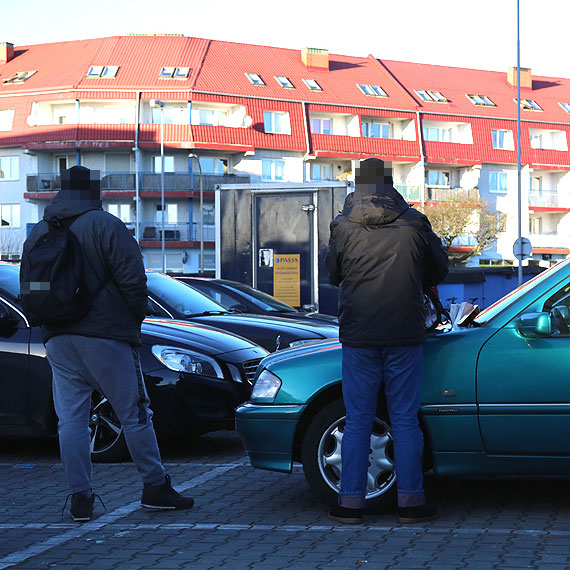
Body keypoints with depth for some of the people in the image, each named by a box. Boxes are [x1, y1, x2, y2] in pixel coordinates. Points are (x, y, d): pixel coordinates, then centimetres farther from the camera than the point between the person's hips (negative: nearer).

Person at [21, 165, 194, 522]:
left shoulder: (37, 233, 11)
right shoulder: (105, 225, -7)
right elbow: (132, 279, -12)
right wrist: (135, 319, 2)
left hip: (58, 340, 5)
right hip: (105, 336, -5)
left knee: (70, 419, 5)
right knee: (135, 415, 4)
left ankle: (80, 497, 3)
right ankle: (156, 487, 9)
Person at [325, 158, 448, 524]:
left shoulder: (343, 226, 0)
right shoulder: (413, 223, 2)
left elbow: (333, 274, 13)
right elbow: (439, 270, 15)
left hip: (358, 337, 0)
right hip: (405, 336, 0)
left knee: (358, 422, 6)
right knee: (405, 421, 5)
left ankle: (351, 502, 6)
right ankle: (410, 501, 6)